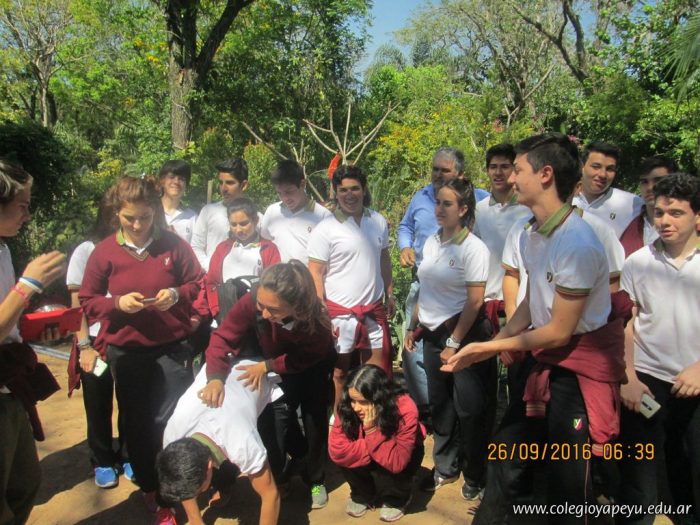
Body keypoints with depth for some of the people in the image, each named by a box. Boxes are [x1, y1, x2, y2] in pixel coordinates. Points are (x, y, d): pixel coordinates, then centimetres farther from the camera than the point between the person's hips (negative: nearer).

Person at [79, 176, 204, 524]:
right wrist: (118, 303, -17)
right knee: (137, 423, 13)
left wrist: (177, 294, -17)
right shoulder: (104, 252, -4)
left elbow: (197, 283, 3)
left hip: (172, 348, -1)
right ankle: (150, 489, 33)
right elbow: (88, 301, 1)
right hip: (126, 352, 1)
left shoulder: (173, 244, -6)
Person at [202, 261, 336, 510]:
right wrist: (216, 377, -44)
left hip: (313, 367, -1)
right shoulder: (250, 302, -39)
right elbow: (222, 338, -28)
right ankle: (277, 478, 26)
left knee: (314, 420, 1)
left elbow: (306, 358, -23)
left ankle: (317, 480, 27)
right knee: (274, 419, -7)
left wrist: (267, 366, -33)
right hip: (279, 368, 1)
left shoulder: (316, 318, -41)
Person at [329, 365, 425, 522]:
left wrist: (372, 429, -44)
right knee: (346, 457, -27)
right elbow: (337, 451, -32)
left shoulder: (405, 410, -36)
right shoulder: (348, 407, -27)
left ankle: (396, 499, 3)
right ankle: (363, 495, 4)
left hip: (404, 455, -2)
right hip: (373, 459, 3)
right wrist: (372, 447, -34)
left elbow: (396, 462, -39)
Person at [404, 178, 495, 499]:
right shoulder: (431, 242, 5)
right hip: (433, 334, 6)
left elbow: (474, 302, -15)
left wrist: (454, 343, -14)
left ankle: (475, 476, 27)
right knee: (439, 404, 16)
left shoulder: (473, 248, -14)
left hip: (464, 334, -6)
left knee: (469, 409, 6)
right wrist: (413, 327, 12)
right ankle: (445, 468, 34)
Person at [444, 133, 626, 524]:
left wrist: (491, 347, -13)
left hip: (582, 361, -8)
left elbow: (558, 332, -20)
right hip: (544, 355, 8)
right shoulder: (531, 233, 0)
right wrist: (497, 342, 1)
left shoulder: (578, 245, -26)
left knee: (567, 477, 6)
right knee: (508, 450, 16)